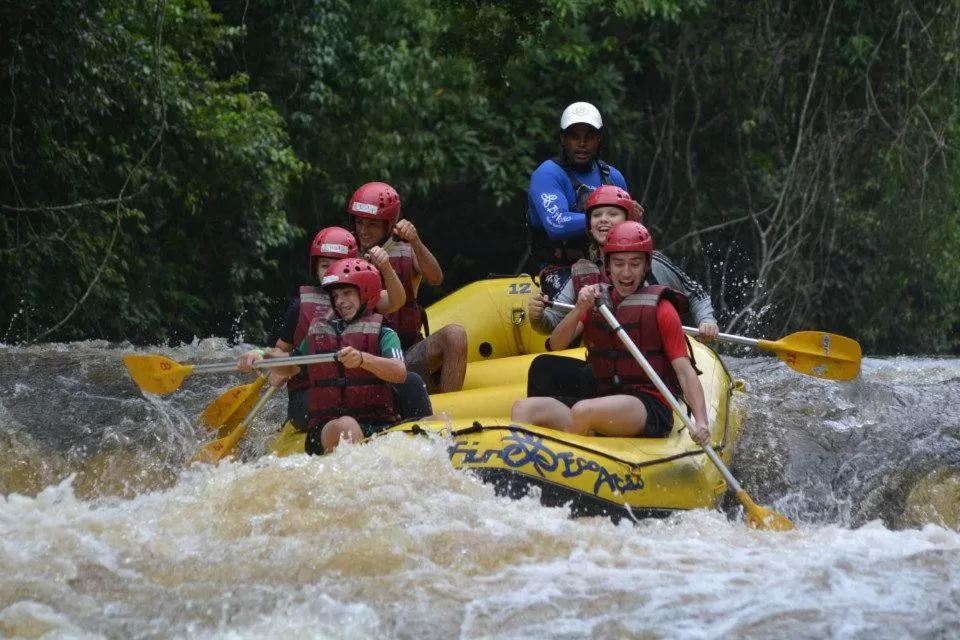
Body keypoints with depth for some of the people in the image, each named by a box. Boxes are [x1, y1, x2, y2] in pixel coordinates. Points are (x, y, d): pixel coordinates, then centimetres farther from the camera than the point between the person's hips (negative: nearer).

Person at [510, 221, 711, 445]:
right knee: (523, 408, -15)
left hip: (650, 410, -6)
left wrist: (701, 422, -19)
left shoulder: (660, 309, 1)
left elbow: (685, 370, -5)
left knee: (582, 411, -36)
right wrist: (579, 310, -13)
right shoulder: (596, 301, 16)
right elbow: (556, 344, 6)